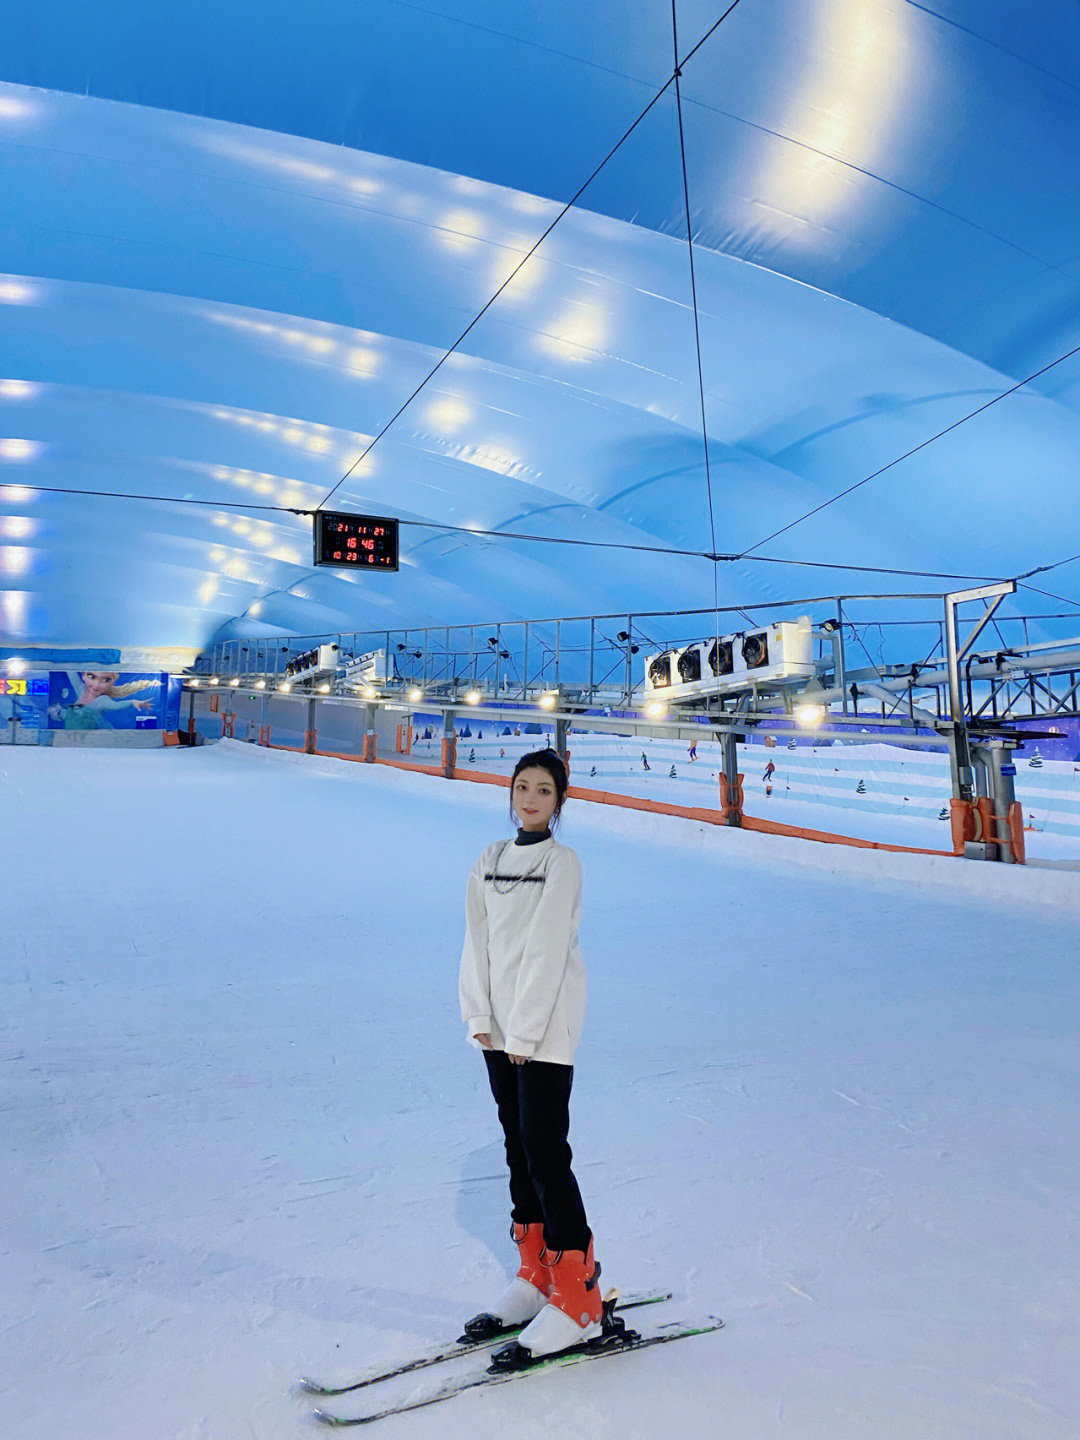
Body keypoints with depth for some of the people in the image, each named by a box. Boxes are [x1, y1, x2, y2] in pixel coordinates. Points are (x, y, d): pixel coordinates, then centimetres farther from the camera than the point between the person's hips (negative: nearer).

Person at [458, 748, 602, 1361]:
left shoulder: (562, 863, -9)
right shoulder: (491, 861, 10)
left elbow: (547, 952, -14)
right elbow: (478, 941, 8)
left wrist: (523, 1032, -15)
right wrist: (479, 1017, 1)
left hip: (545, 1031, -6)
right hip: (500, 1030, 6)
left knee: (546, 1155, -6)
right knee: (518, 1150, 14)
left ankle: (579, 1299, 6)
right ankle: (537, 1277, 28)